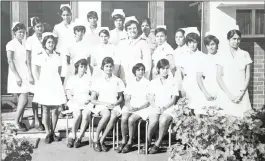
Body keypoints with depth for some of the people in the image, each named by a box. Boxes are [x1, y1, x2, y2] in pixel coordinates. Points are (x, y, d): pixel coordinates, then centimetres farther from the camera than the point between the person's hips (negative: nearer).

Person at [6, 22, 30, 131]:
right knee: (24, 99, -9)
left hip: (25, 74, 6)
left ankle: (20, 121, 18)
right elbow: (10, 61, -12)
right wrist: (17, 76, -17)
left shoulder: (24, 44, 12)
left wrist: (30, 75, 6)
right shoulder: (11, 44, -6)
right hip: (17, 75, -6)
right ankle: (16, 121, 6)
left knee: (22, 99, 7)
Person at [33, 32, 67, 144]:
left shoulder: (57, 56, 8)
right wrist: (41, 83, -1)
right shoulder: (40, 56, 2)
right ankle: (48, 133, 10)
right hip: (44, 85, -2)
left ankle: (53, 132, 13)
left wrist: (56, 82, 5)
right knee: (46, 110, 2)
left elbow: (59, 72, 12)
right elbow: (38, 73, 3)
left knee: (55, 110, 2)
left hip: (56, 84, 2)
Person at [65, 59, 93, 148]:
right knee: (78, 114, -33)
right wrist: (76, 100, -12)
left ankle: (79, 138, -21)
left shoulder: (89, 78, 15)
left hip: (87, 102, 1)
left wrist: (89, 99, -7)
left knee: (86, 115, -31)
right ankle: (73, 136, -16)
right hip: (75, 102, -1)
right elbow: (69, 95, 5)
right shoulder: (71, 79, 12)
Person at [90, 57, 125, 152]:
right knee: (107, 115, -36)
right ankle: (96, 139, -19)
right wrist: (105, 103, -11)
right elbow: (93, 100, 3)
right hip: (101, 106, -1)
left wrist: (115, 103, -6)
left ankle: (101, 140, -22)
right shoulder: (97, 81, 7)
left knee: (114, 116, -34)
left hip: (114, 106, 2)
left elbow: (121, 98, 16)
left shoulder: (117, 81, 12)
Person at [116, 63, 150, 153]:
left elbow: (149, 101, -3)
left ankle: (130, 142, -12)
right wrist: (129, 106, -11)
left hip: (142, 108, -3)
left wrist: (138, 108, -15)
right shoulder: (130, 83, 14)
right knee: (124, 118, -26)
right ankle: (123, 141, -12)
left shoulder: (147, 83, 1)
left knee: (131, 119, -29)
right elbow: (127, 99, 10)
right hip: (130, 107, 3)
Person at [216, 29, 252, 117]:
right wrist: (229, 94, -8)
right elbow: (219, 77, 1)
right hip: (227, 96, -1)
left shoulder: (245, 54, 8)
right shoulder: (222, 55, 4)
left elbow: (248, 76, 7)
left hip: (242, 95, 1)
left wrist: (241, 93, -5)